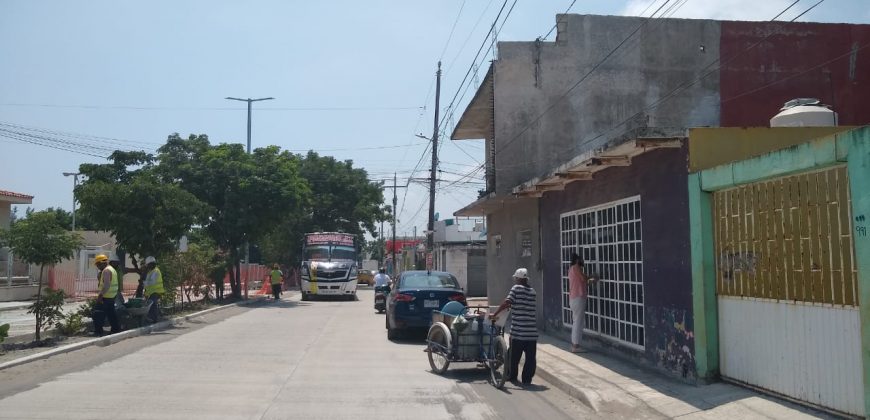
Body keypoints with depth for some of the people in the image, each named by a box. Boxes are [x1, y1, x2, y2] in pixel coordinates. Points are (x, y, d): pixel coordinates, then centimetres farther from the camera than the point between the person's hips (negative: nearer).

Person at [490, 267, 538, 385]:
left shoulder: (516, 288, -5)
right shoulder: (532, 292, 10)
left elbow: (506, 303, -15)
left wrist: (494, 314, -11)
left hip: (518, 330, -3)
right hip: (532, 330, 3)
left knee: (514, 356, 12)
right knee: (530, 357, 7)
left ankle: (512, 377, 23)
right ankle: (527, 379, 7)